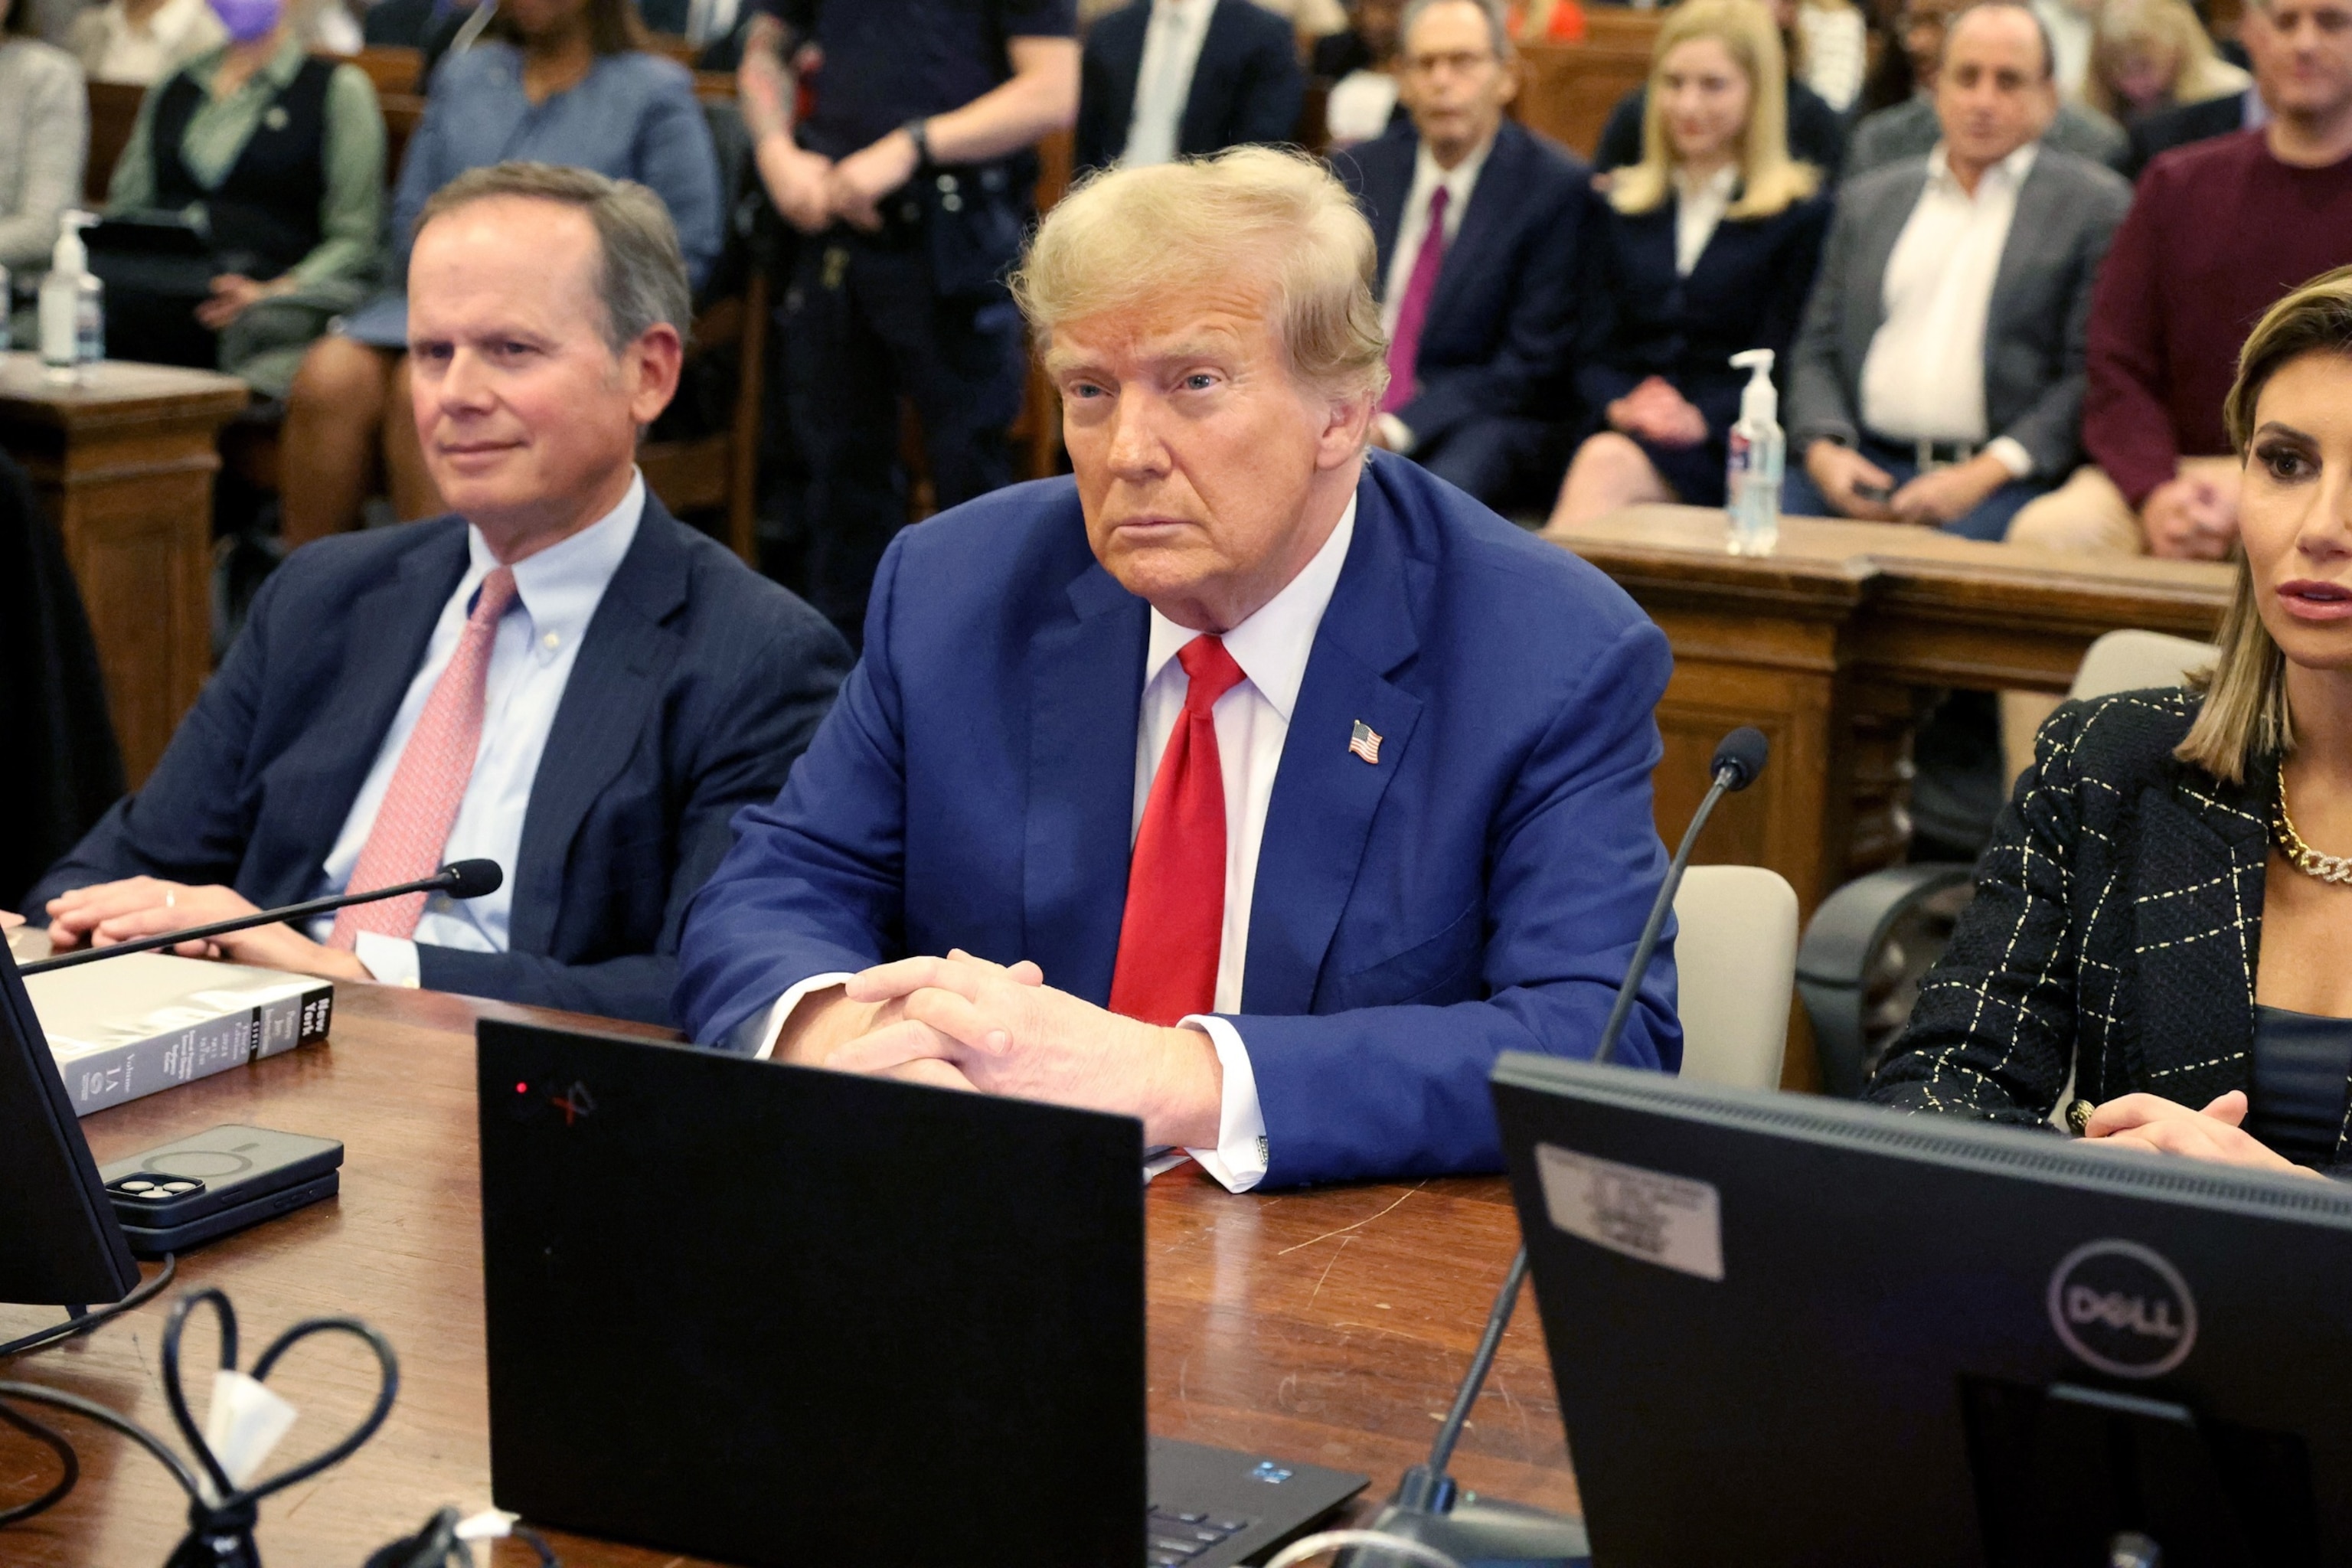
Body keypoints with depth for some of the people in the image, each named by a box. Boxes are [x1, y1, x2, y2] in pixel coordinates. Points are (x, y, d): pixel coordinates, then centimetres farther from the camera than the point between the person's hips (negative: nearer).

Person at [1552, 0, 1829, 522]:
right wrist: (1619, 406, -8)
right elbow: (1593, 352, 15)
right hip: (1624, 432, 3)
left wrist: (1703, 418, -20)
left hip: (1724, 449, -3)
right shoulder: (1621, 208, 21)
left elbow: (1779, 364, -1)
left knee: (1610, 463, -34)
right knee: (1602, 459, -34)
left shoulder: (1801, 214, 7)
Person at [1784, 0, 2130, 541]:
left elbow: (2093, 374, -2)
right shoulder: (1869, 198, 20)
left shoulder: (2096, 206, 6)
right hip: (1862, 461, 3)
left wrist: (1984, 474, -13)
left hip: (2000, 478, -3)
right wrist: (1823, 450, -3)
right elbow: (1818, 350, 18)